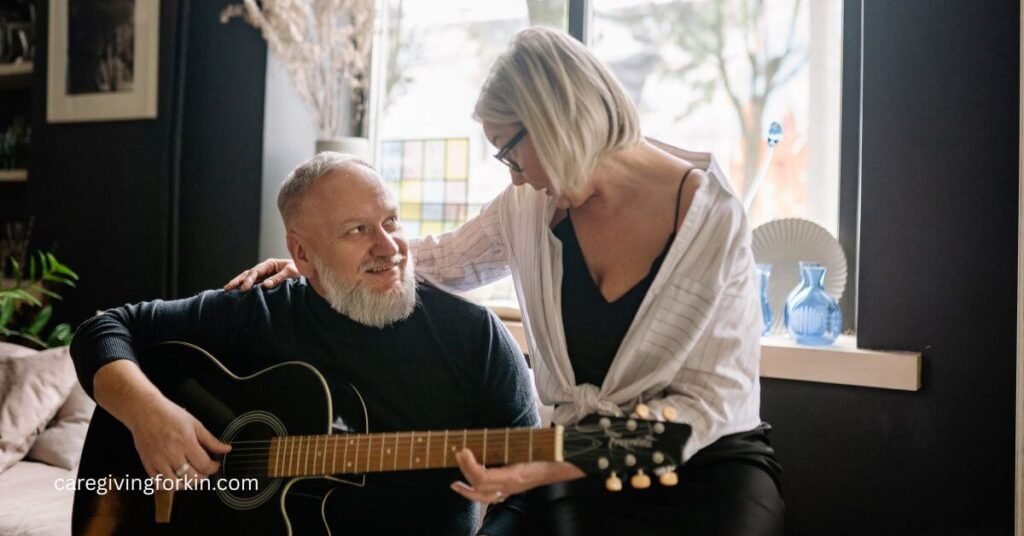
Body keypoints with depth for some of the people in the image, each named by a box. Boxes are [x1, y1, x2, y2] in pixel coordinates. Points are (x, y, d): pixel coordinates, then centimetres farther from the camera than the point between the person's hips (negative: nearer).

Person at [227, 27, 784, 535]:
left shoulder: (710, 215, -16)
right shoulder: (532, 204, -1)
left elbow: (713, 398, -19)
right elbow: (444, 260, 17)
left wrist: (554, 465, -31)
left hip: (708, 459, -3)